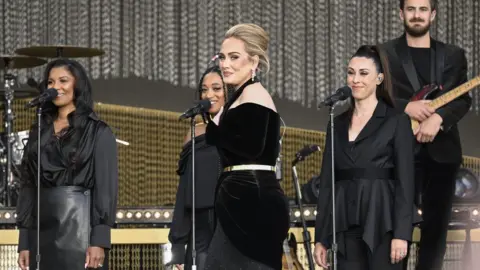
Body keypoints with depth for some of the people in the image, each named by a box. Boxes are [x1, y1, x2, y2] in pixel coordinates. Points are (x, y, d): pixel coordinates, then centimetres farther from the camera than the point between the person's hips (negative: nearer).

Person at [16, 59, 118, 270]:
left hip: (80, 226, -5)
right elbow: (28, 186, 13)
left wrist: (99, 241, -16)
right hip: (42, 231, 5)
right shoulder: (39, 132, 15)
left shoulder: (98, 132, 0)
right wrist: (24, 242, 7)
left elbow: (106, 187, -6)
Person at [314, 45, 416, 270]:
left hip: (382, 225, -5)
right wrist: (321, 237, 9)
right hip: (346, 227, 5)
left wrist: (401, 233, -14)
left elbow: (405, 182, -5)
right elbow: (326, 181, 13)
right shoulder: (338, 124, 15)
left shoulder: (396, 121, 0)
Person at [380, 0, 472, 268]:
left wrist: (437, 117, -18)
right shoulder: (384, 54, 5)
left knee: (437, 226, 5)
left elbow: (463, 100, 1)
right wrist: (407, 107, -17)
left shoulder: (453, 55, 11)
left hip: (442, 151, 2)